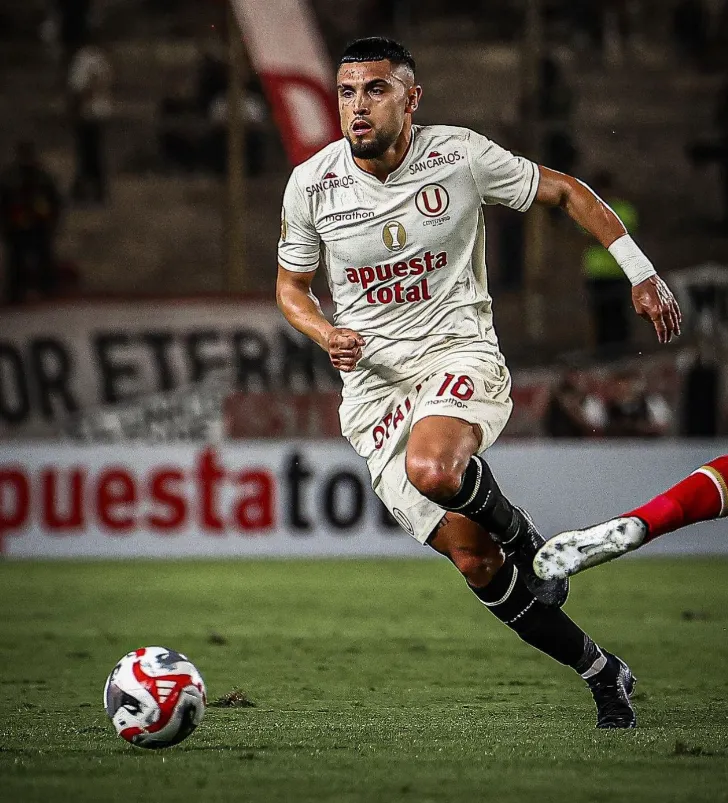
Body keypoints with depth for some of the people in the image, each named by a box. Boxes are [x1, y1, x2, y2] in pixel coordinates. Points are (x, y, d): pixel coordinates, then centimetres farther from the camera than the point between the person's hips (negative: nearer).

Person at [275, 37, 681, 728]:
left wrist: (641, 273, 4)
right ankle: (604, 676, 11)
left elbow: (566, 193, 7)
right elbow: (290, 286, 12)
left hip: (459, 355, -2)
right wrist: (326, 336, -10)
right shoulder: (311, 184, -3)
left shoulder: (460, 155, -6)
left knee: (432, 469, -38)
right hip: (373, 384, 2)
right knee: (474, 561, -6)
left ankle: (520, 532, -4)